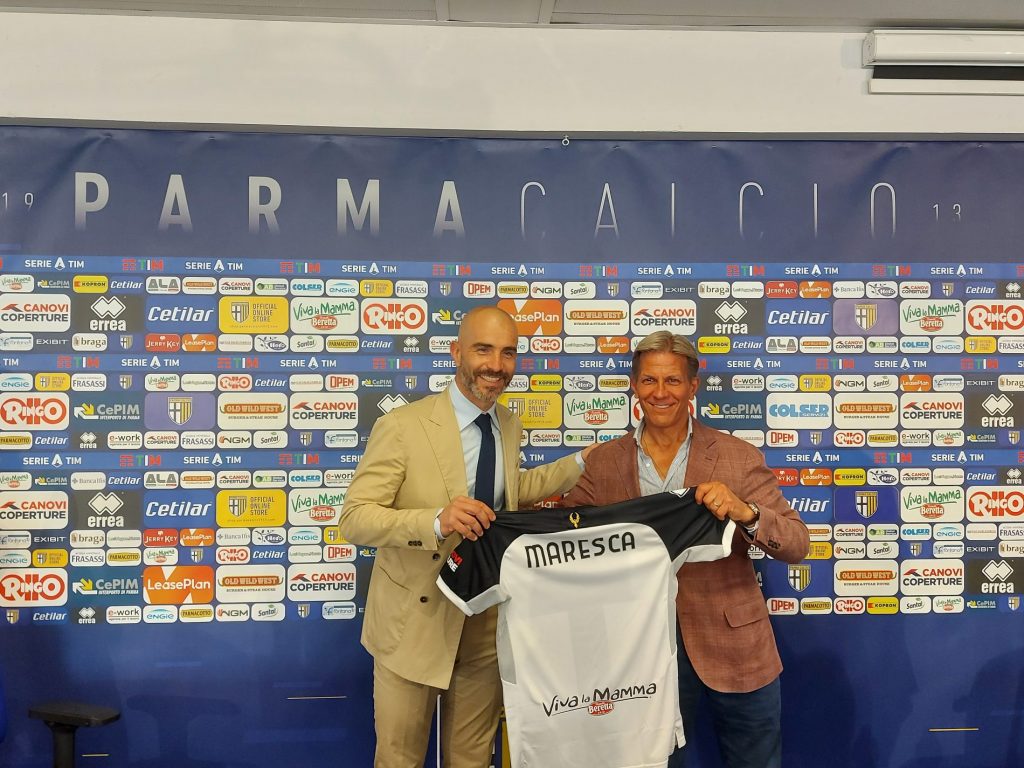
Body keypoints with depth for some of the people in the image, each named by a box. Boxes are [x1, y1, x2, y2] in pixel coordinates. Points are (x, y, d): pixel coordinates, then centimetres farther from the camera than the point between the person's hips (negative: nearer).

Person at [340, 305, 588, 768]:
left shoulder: (509, 426, 2)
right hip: (415, 621, -5)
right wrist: (436, 521, -37)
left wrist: (580, 464, 12)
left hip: (488, 620, 5)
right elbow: (354, 520, -21)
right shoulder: (402, 426, -19)